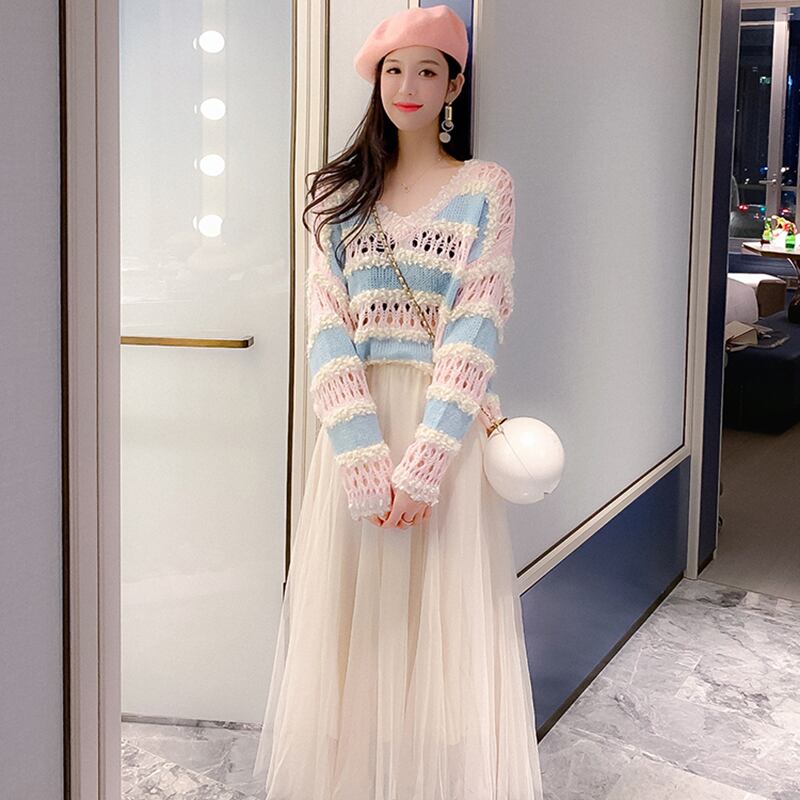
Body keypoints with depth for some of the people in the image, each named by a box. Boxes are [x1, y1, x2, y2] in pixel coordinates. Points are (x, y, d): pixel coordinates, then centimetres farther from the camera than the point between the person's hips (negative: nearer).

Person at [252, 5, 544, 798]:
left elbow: (475, 329, -7)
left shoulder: (485, 188, 3)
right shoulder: (340, 191, 9)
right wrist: (367, 459, -14)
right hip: (356, 428, 2)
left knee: (445, 626, 3)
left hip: (447, 428, -2)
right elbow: (327, 328, -1)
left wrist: (423, 464, -16)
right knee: (351, 628, 7)